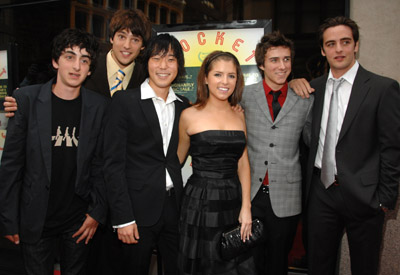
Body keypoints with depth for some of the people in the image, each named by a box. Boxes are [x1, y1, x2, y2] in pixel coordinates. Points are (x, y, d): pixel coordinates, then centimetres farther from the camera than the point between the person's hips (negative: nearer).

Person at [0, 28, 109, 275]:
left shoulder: (99, 106, -4)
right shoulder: (27, 99, -7)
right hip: (36, 218, -1)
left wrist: (97, 212, -1)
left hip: (79, 218, 1)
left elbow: (100, 163, 1)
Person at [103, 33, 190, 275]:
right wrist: (123, 217, -12)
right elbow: (113, 162, -9)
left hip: (175, 207, 4)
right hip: (139, 209, -4)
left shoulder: (183, 105, 9)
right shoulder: (125, 100, -5)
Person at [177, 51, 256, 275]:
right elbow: (179, 158, 8)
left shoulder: (239, 116, 7)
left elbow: (243, 163, 7)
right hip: (201, 202, -3)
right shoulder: (190, 115, -4)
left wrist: (246, 207, 2)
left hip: (233, 201, 4)